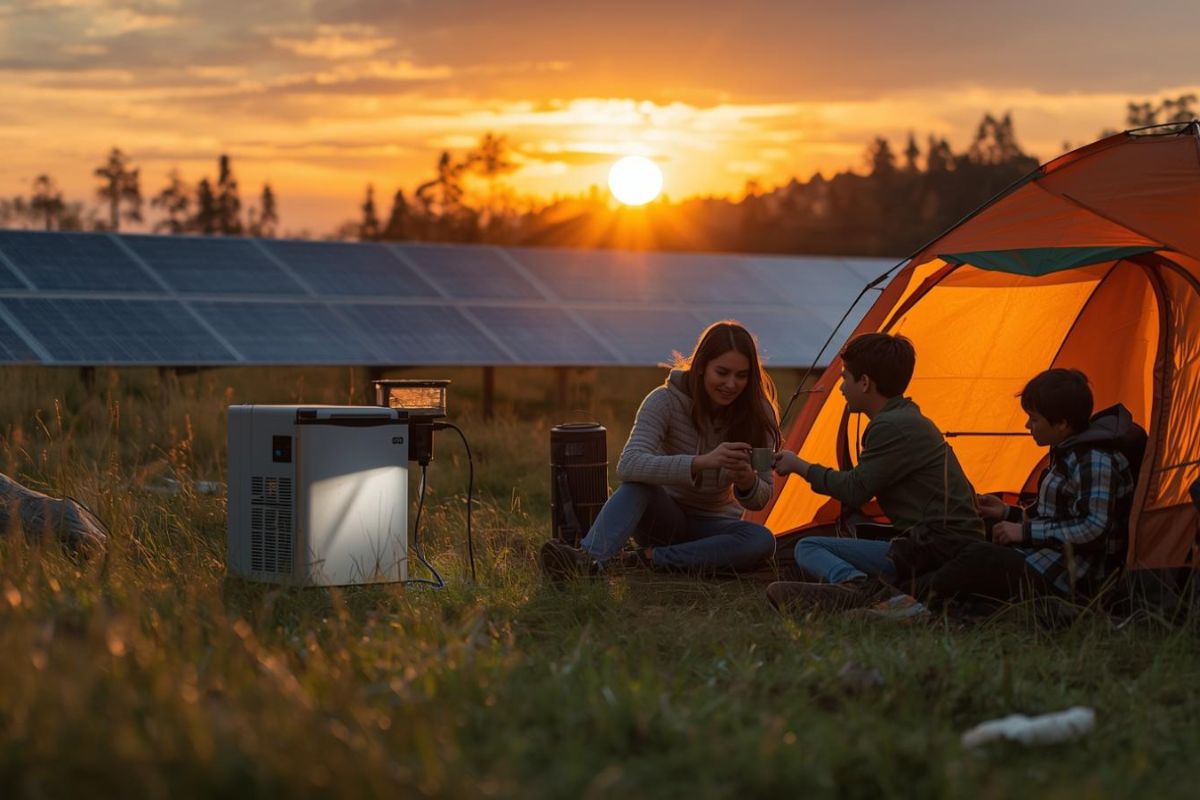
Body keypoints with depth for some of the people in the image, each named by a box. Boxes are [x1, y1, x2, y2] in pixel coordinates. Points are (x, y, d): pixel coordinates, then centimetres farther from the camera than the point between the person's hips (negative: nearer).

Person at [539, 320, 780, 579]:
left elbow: (760, 500, -7)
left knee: (762, 541, -32)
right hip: (665, 519, -2)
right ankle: (589, 559, -56)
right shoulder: (666, 400, -19)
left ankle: (654, 557, -29)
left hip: (714, 527, 2)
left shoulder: (758, 413, -11)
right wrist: (701, 462, -47)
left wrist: (747, 482, -33)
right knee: (639, 483, -36)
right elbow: (628, 465, -35)